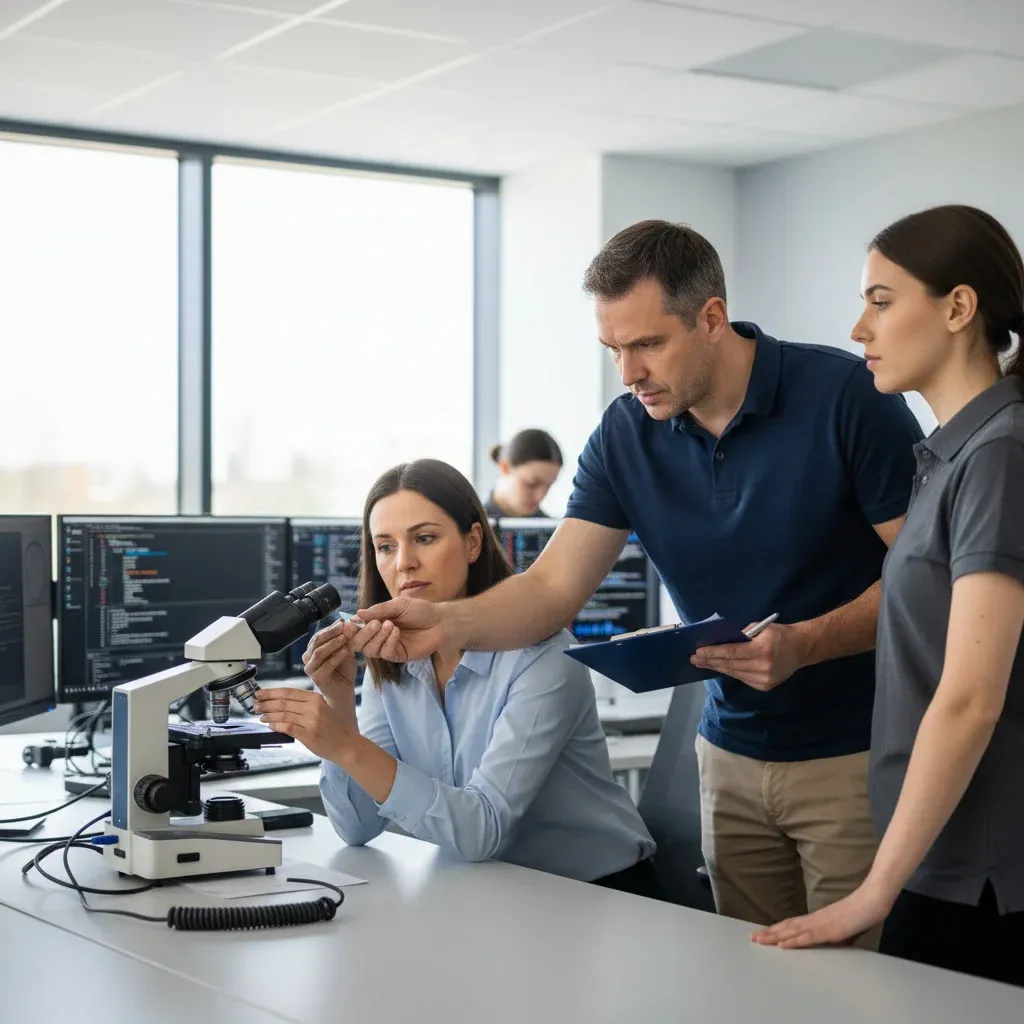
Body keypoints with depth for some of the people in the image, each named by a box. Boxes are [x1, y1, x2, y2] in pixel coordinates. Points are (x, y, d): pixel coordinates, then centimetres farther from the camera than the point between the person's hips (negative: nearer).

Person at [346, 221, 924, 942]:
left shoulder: (844, 396, -14)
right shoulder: (626, 436, 0)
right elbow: (555, 585, -5)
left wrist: (804, 644, -26)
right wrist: (448, 624, -24)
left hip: (856, 754, -4)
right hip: (734, 755, 5)